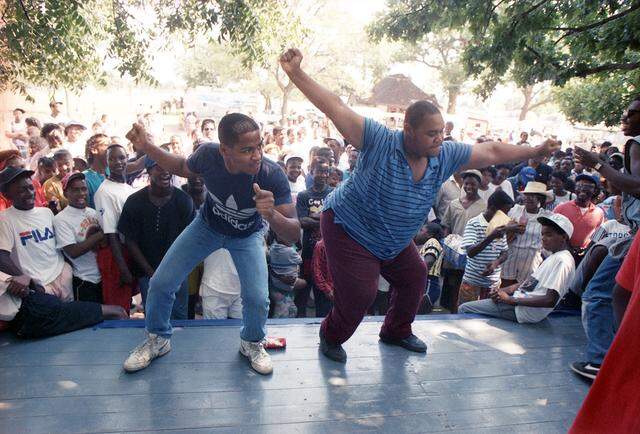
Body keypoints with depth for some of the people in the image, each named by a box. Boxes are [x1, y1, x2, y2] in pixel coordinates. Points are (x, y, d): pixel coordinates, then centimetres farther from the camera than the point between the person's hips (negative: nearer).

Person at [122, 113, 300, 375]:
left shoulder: (273, 176, -37)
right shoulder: (208, 155, -30)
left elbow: (294, 235, -37)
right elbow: (183, 168, -4)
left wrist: (271, 215, -58)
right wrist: (147, 147, -17)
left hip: (247, 235, -2)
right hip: (207, 225, 2)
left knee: (257, 298, -17)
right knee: (160, 283, -3)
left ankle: (252, 343, 19)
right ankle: (158, 339, 27)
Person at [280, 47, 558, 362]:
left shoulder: (447, 156, -9)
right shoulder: (379, 141, -26)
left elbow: (492, 152, 2)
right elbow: (335, 108, -30)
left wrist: (535, 152, 6)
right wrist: (296, 74, -36)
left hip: (394, 241, 7)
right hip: (349, 230, -7)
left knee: (414, 278, 17)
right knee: (360, 293, -9)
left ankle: (396, 332, 43)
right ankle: (331, 337, 21)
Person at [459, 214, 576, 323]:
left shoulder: (563, 261, -16)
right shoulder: (554, 257, 16)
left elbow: (550, 301, -24)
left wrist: (510, 299, -20)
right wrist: (503, 291, 3)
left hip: (526, 311, -10)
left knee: (464, 309, -11)